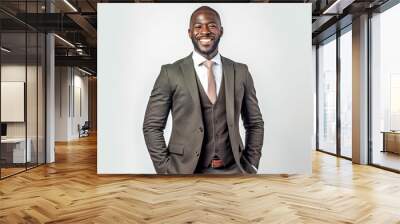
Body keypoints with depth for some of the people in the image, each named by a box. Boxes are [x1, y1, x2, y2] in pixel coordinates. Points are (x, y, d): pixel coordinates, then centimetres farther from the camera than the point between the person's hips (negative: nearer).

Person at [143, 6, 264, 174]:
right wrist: (165, 169, -6)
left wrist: (251, 165, 3)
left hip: (232, 171, 2)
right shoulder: (171, 73, -3)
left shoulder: (240, 72, 4)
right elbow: (152, 126, -1)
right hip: (186, 171, -1)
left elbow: (255, 123, 10)